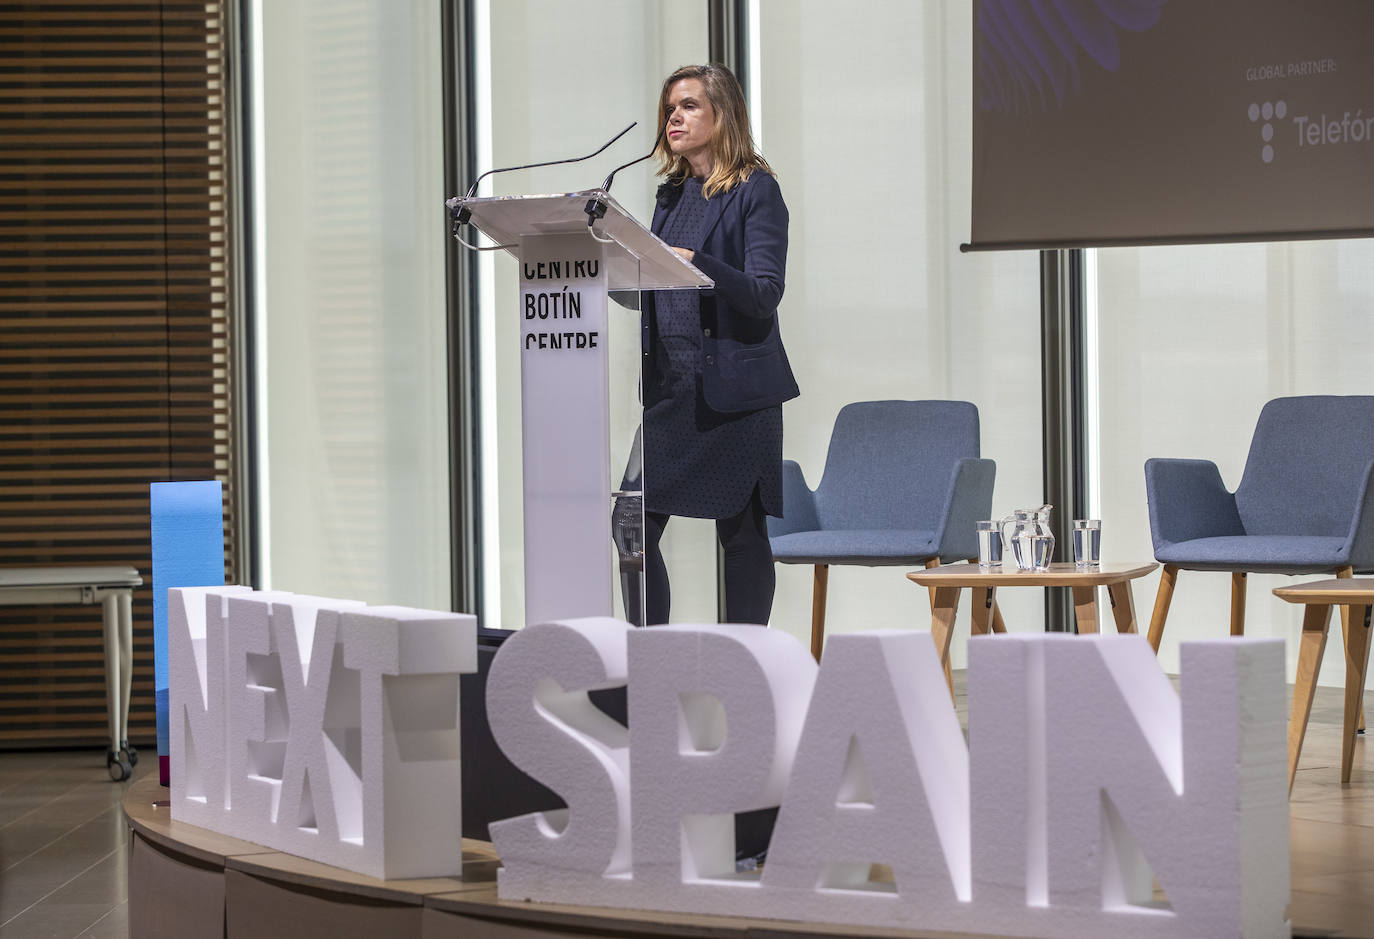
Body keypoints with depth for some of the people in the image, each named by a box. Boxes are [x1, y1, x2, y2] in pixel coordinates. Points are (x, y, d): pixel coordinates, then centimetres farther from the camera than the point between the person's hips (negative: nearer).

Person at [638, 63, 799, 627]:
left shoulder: (757, 191, -4)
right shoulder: (671, 194, 17)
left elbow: (764, 294, -15)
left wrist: (695, 263, -28)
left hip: (733, 385, -6)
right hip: (667, 384, 6)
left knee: (741, 534, -1)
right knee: (635, 527, 0)